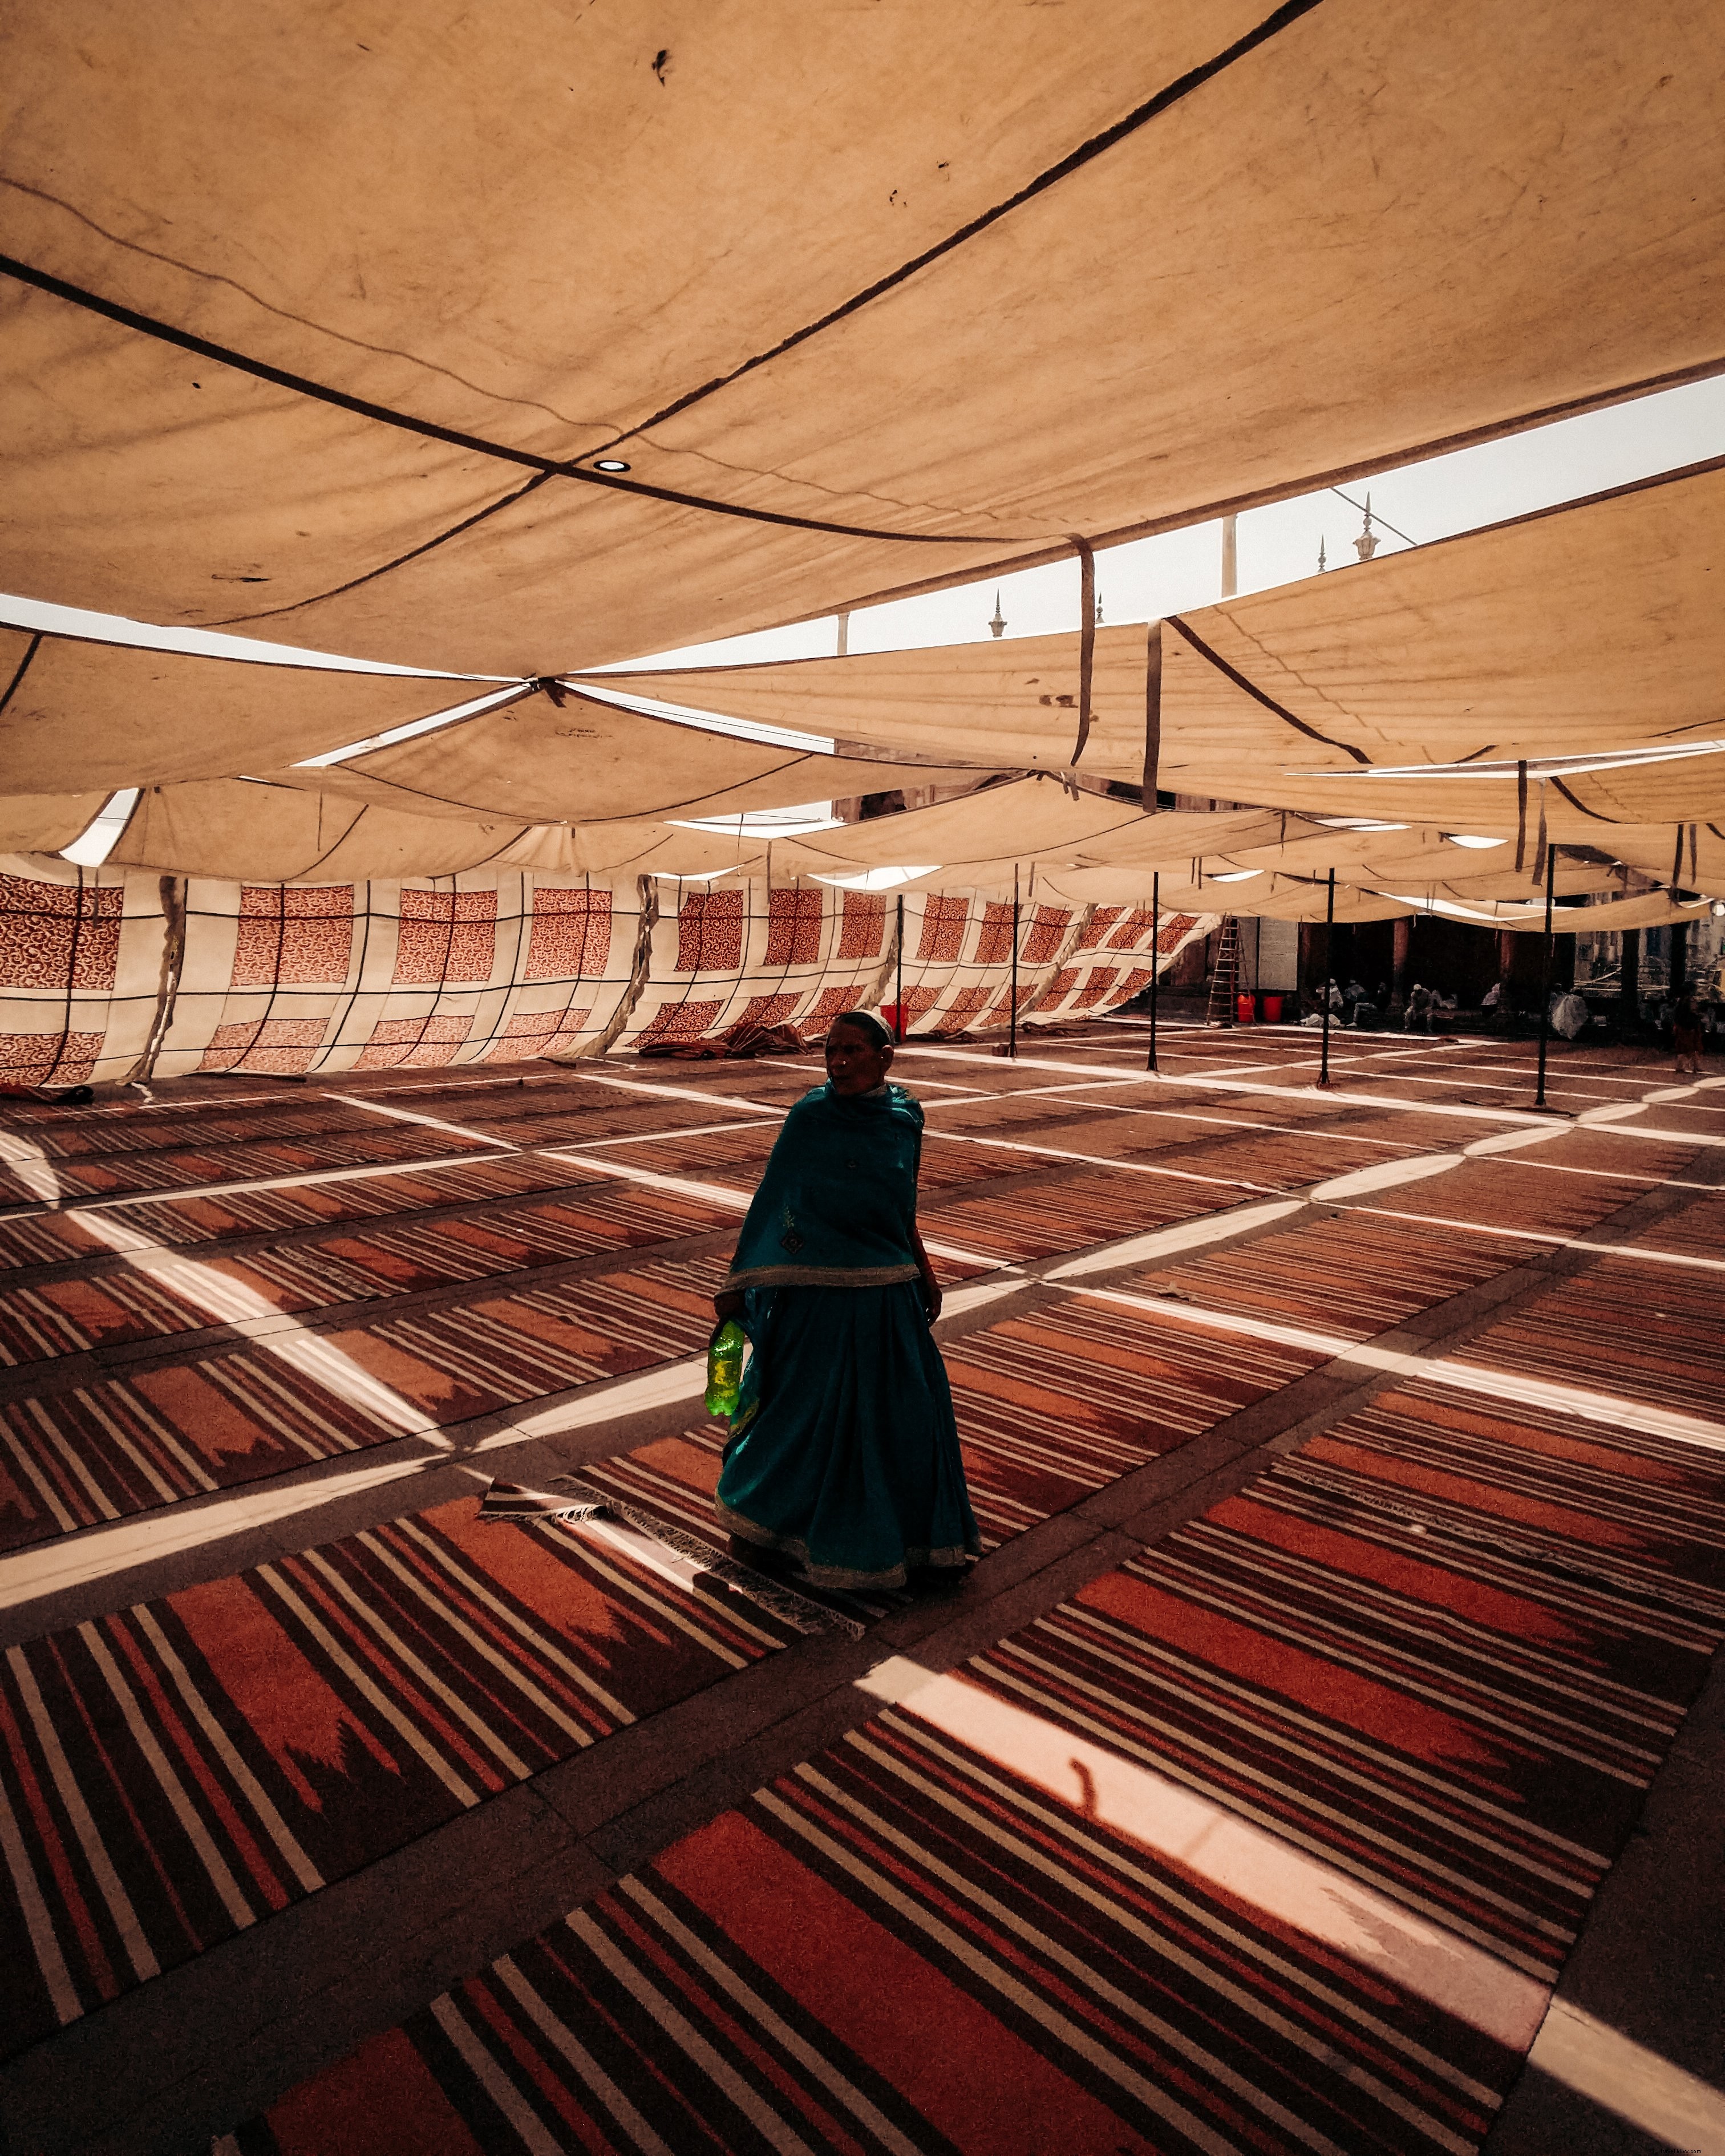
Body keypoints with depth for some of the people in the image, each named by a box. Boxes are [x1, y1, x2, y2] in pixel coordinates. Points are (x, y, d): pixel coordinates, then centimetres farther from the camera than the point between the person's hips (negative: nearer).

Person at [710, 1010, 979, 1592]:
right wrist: (735, 1283, -8)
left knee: (905, 1410, 10)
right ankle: (757, 1521, 32)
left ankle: (916, 1541, 30)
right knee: (806, 1411, 8)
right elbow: (770, 1201, -7)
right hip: (817, 1294, -4)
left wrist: (924, 1271, 16)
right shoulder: (810, 1116, -10)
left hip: (889, 1298, 4)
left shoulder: (906, 1117, 2)